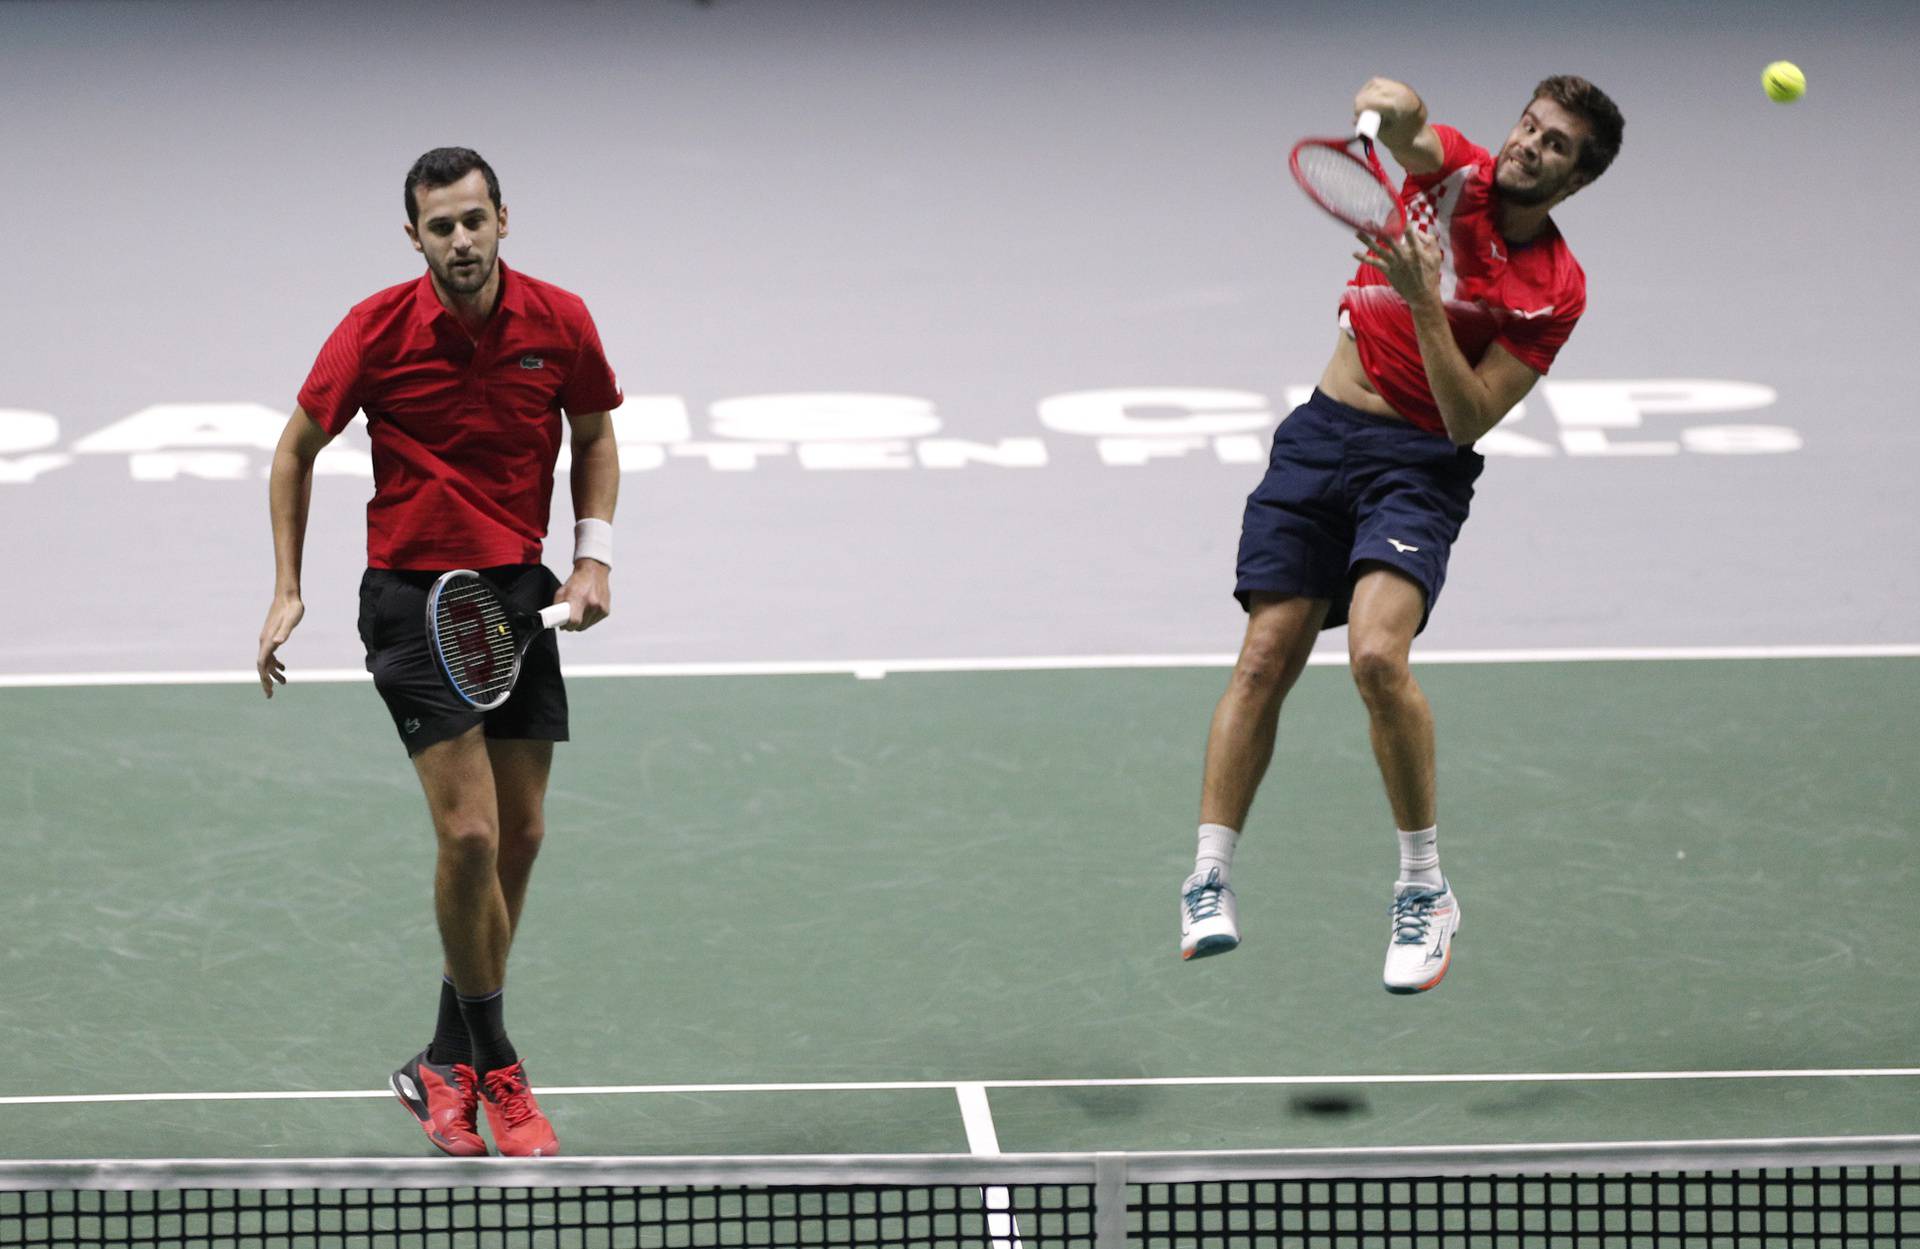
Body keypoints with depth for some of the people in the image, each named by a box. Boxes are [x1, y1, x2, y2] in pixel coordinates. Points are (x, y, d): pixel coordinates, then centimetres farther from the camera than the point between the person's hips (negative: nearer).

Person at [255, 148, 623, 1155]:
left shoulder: (558, 323, -5)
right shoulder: (376, 331, -12)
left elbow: (594, 435, 13)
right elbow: (298, 449, 1)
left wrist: (592, 554, -1)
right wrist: (287, 591, -3)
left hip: (518, 594, 4)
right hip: (413, 597, -4)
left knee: (520, 836, 6)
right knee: (470, 832, -14)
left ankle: (445, 1066, 20)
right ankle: (497, 1070, -1)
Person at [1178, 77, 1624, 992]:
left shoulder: (1556, 291, -6)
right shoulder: (1452, 173, 1)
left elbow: (1469, 420, -12)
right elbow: (1400, 119, -20)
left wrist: (1423, 301, -23)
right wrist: (1388, 105, -44)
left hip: (1421, 462, -3)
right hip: (1322, 433, 3)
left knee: (1377, 655, -24)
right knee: (1266, 659, -5)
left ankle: (1425, 890, -9)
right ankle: (1209, 881, 2)